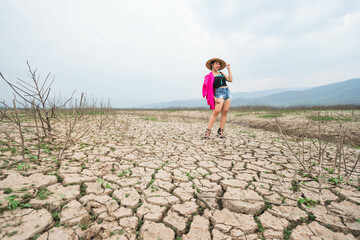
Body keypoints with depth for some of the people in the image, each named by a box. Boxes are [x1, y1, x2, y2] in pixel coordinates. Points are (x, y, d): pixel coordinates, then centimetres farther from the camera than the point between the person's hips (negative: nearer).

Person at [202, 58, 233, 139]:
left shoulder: (221, 73, 20)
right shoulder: (210, 75, 1)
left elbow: (230, 79, 12)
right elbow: (209, 88, -6)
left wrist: (228, 69, 13)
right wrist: (214, 98, -15)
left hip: (227, 92, 7)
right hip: (219, 93, -6)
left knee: (225, 112, 0)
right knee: (216, 111, -19)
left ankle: (221, 131, 6)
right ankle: (208, 131, -17)